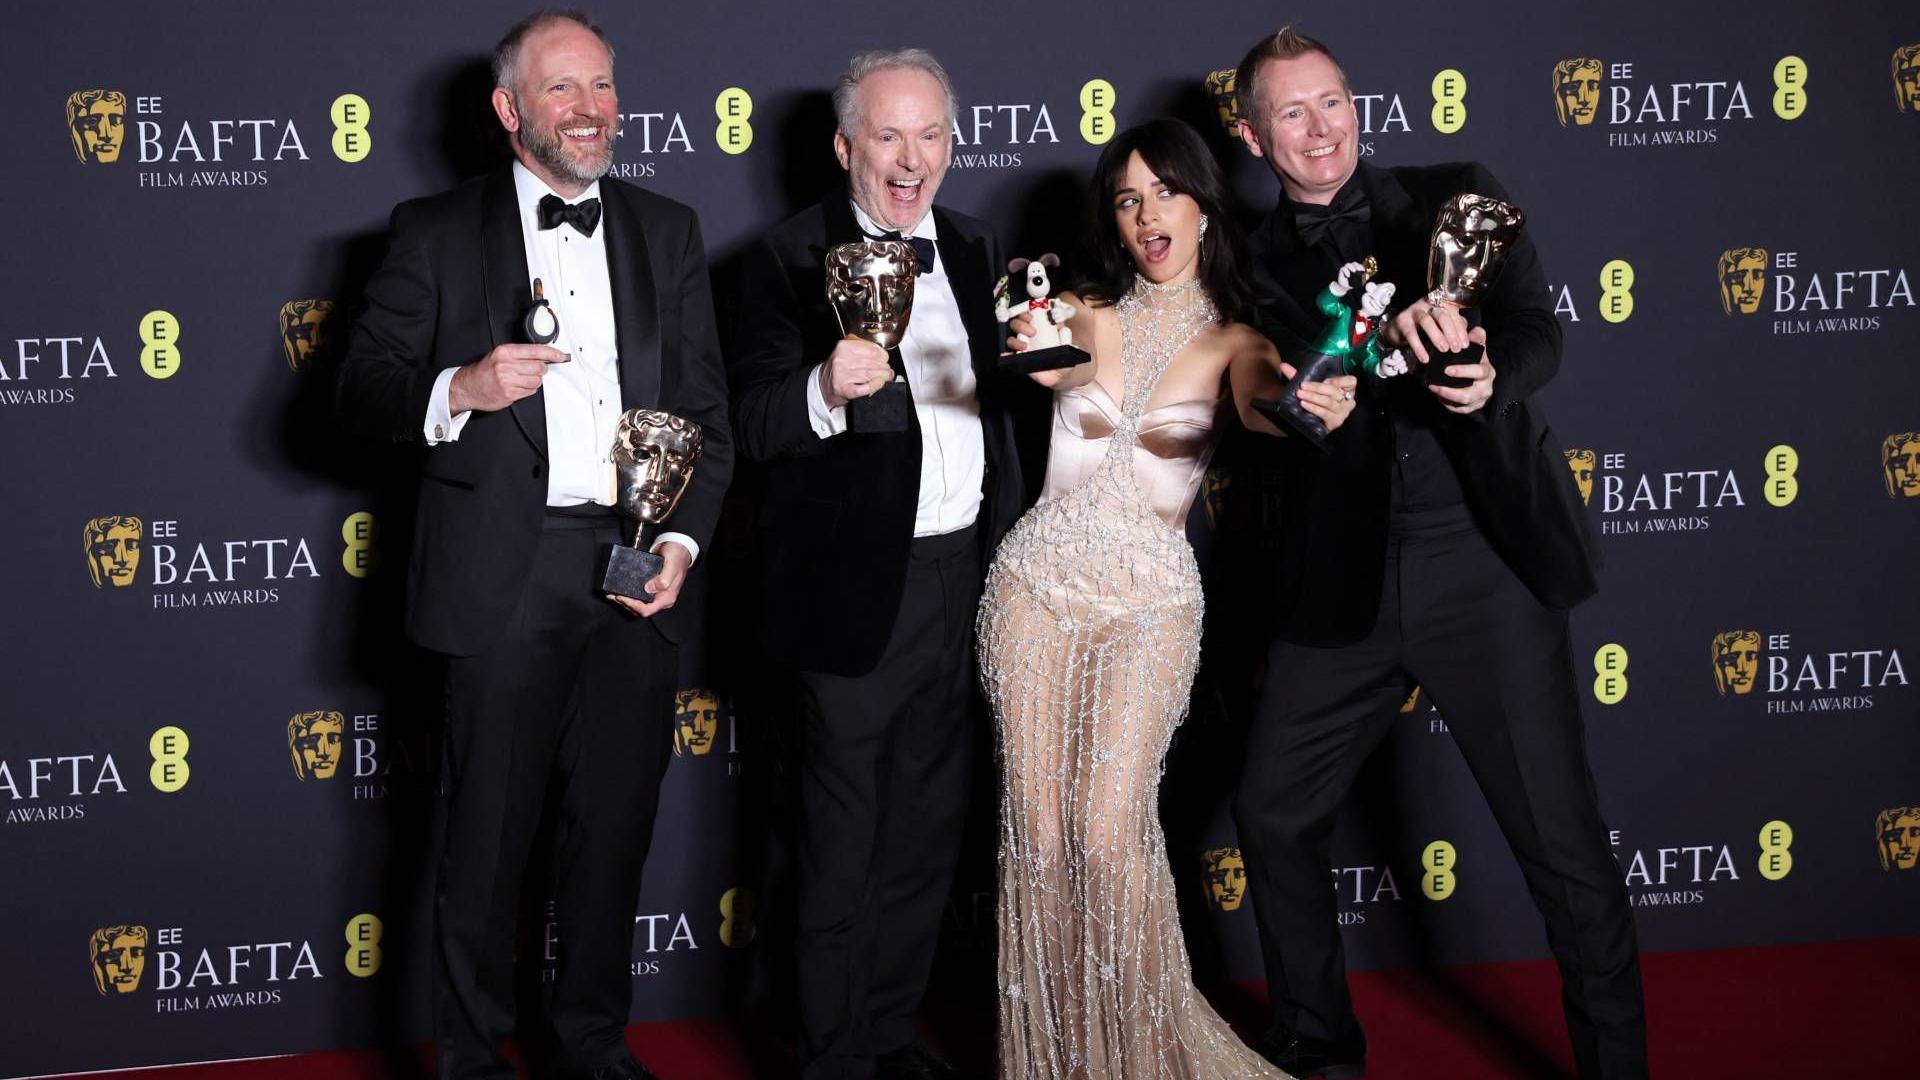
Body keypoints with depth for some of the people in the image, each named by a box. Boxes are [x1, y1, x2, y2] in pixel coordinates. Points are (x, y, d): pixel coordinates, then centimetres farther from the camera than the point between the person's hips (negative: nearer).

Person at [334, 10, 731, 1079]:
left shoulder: (668, 231, 13)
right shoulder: (437, 231, 4)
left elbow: (707, 407, 12)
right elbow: (363, 390, 0)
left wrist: (684, 539, -2)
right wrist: (459, 389, -20)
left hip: (637, 572, 3)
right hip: (504, 578, -3)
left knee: (615, 826, 10)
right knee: (487, 833, 3)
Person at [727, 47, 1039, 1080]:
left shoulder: (973, 249, 10)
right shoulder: (791, 258, -9)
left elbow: (1008, 395, 13)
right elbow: (755, 425, -16)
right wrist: (825, 391, -36)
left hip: (966, 579, 6)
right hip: (858, 594, -6)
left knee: (928, 830, 17)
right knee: (843, 846, 3)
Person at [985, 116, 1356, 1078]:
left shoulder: (1234, 338, 4)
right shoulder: (1086, 310, 8)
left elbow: (1260, 406, -17)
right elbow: (1055, 364, -13)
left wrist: (1311, 407, -42)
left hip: (1148, 597, -2)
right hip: (1040, 577, 2)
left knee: (1108, 830, -13)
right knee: (1038, 831, -1)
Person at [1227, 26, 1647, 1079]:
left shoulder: (1458, 196, 6)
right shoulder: (1254, 262, 7)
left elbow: (1538, 329, -5)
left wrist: (1489, 375, -29)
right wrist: (1391, 333, -33)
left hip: (1487, 565, -2)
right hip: (1342, 588, 2)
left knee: (1562, 839, -1)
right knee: (1272, 815, 9)